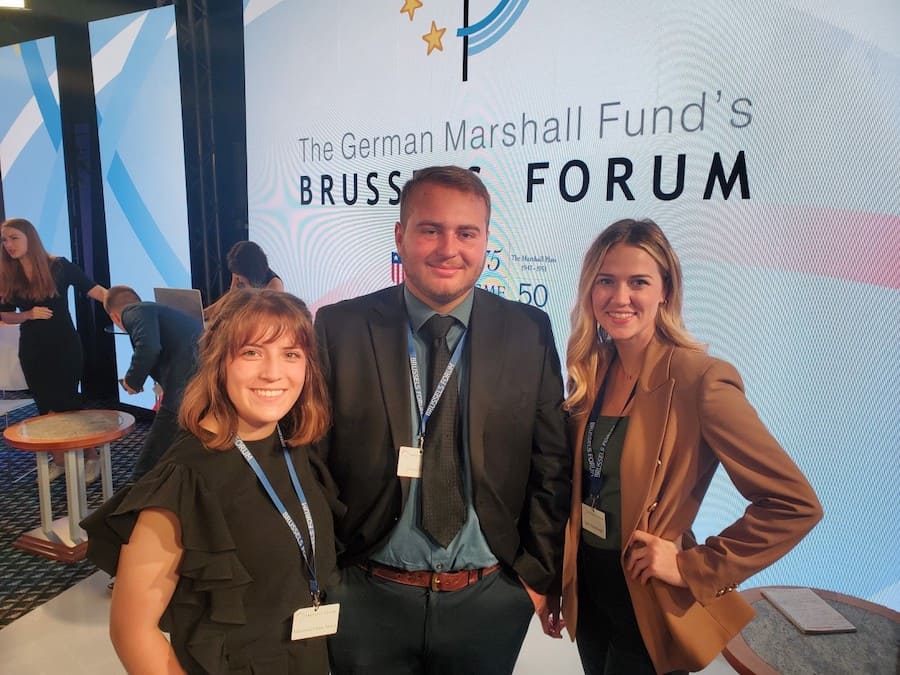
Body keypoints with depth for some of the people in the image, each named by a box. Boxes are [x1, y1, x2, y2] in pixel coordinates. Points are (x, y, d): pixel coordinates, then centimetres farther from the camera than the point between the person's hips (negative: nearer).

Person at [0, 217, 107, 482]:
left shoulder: (59, 266, -10)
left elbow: (93, 289, -15)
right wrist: (30, 314, -13)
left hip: (65, 346, -4)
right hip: (32, 350, 4)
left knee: (68, 404, -1)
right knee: (46, 408, 10)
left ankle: (91, 458, 11)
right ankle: (59, 461, 21)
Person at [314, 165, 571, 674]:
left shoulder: (530, 332, -5)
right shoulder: (340, 328, -8)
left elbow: (551, 467, 0)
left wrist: (540, 575, 0)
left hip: (491, 599, 1)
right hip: (368, 598, 0)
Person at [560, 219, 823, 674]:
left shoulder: (698, 379, -23)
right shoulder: (590, 371, -3)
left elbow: (795, 504, -21)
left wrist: (694, 568, -18)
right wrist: (558, 577, 2)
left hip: (649, 602, -5)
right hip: (587, 584, 6)